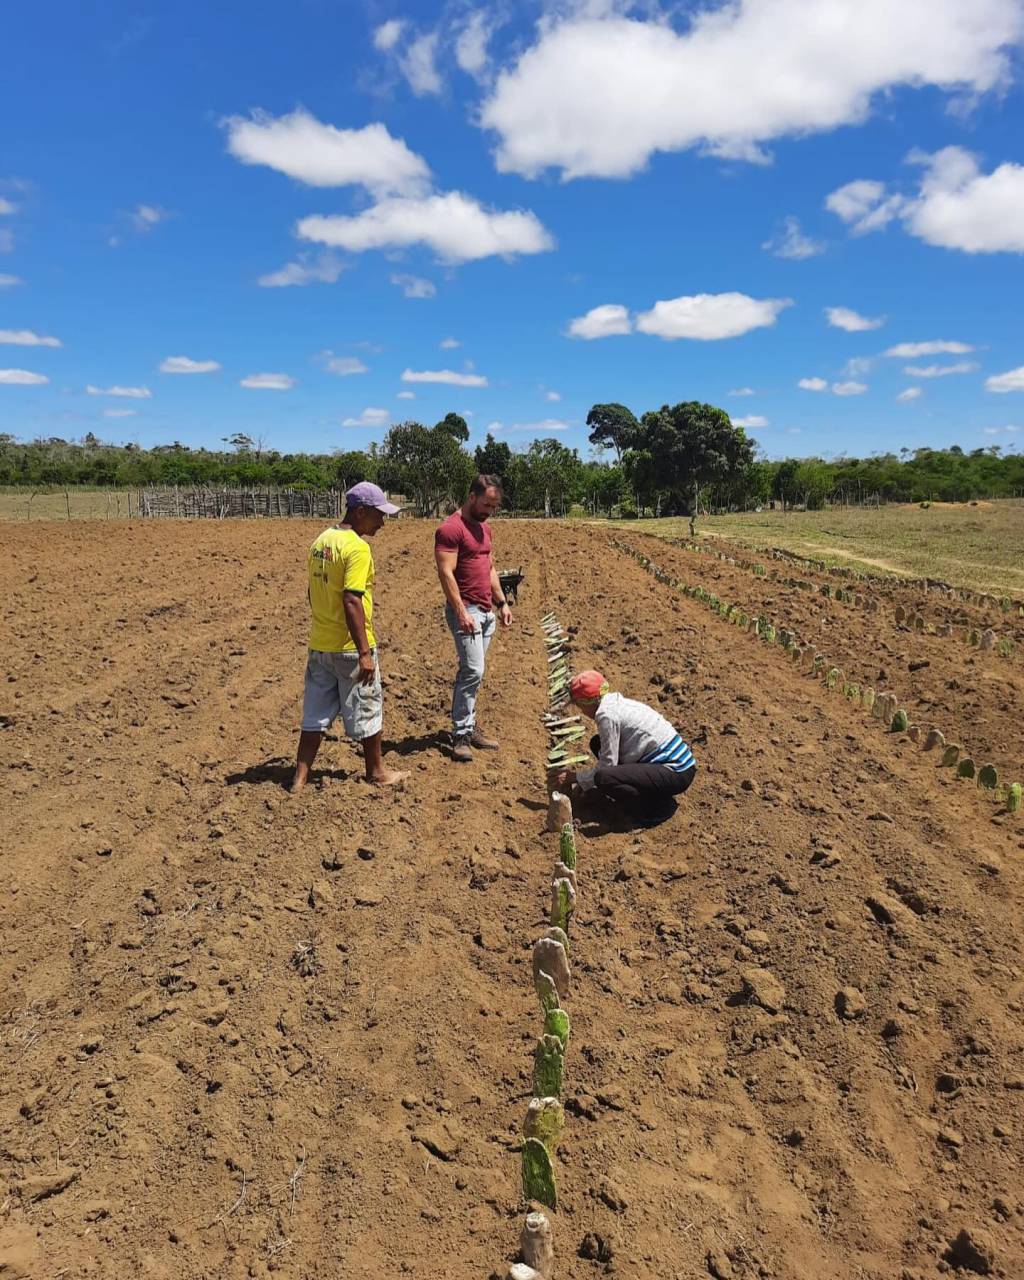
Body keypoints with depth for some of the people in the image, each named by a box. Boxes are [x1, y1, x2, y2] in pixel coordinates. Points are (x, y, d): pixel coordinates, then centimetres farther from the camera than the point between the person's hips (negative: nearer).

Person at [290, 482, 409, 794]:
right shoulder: (357, 548, -18)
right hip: (350, 647, -8)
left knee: (316, 713, 14)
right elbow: (352, 601, -25)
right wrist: (365, 652, -22)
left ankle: (300, 778, 17)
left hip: (319, 644, 8)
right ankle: (376, 772, 26)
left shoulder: (321, 541, 8)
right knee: (367, 711, 10)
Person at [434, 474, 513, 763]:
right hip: (466, 611, -8)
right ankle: (460, 736, -5)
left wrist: (502, 602, 17)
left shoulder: (484, 528, 16)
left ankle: (469, 727, 18)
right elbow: (446, 573, -18)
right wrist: (461, 612, -23)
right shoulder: (450, 528, -12)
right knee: (473, 671, -12)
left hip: (487, 612, 8)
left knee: (471, 672, 11)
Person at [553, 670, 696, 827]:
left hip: (676, 773, -10)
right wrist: (586, 781, 20)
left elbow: (608, 764, -14)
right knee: (598, 743, 13)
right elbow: (611, 753, 21)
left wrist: (575, 777, 0)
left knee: (604, 777, -27)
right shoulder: (618, 703, 11)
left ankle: (661, 807, -7)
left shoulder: (607, 715, -17)